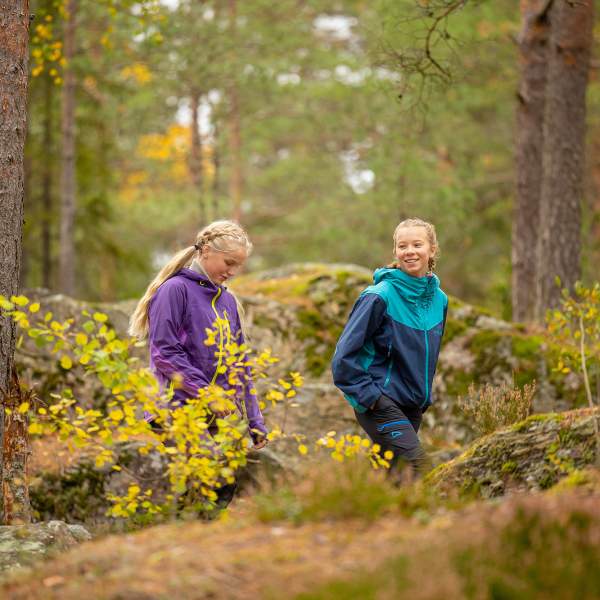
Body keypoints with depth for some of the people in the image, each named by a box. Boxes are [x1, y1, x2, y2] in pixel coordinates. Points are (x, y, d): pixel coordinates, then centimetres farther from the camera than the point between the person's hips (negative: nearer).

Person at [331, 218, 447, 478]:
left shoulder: (439, 299, 8)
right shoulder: (379, 296, -13)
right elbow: (344, 354, -12)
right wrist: (368, 395, -15)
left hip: (413, 406, 7)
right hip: (380, 403, -7)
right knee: (417, 462, -21)